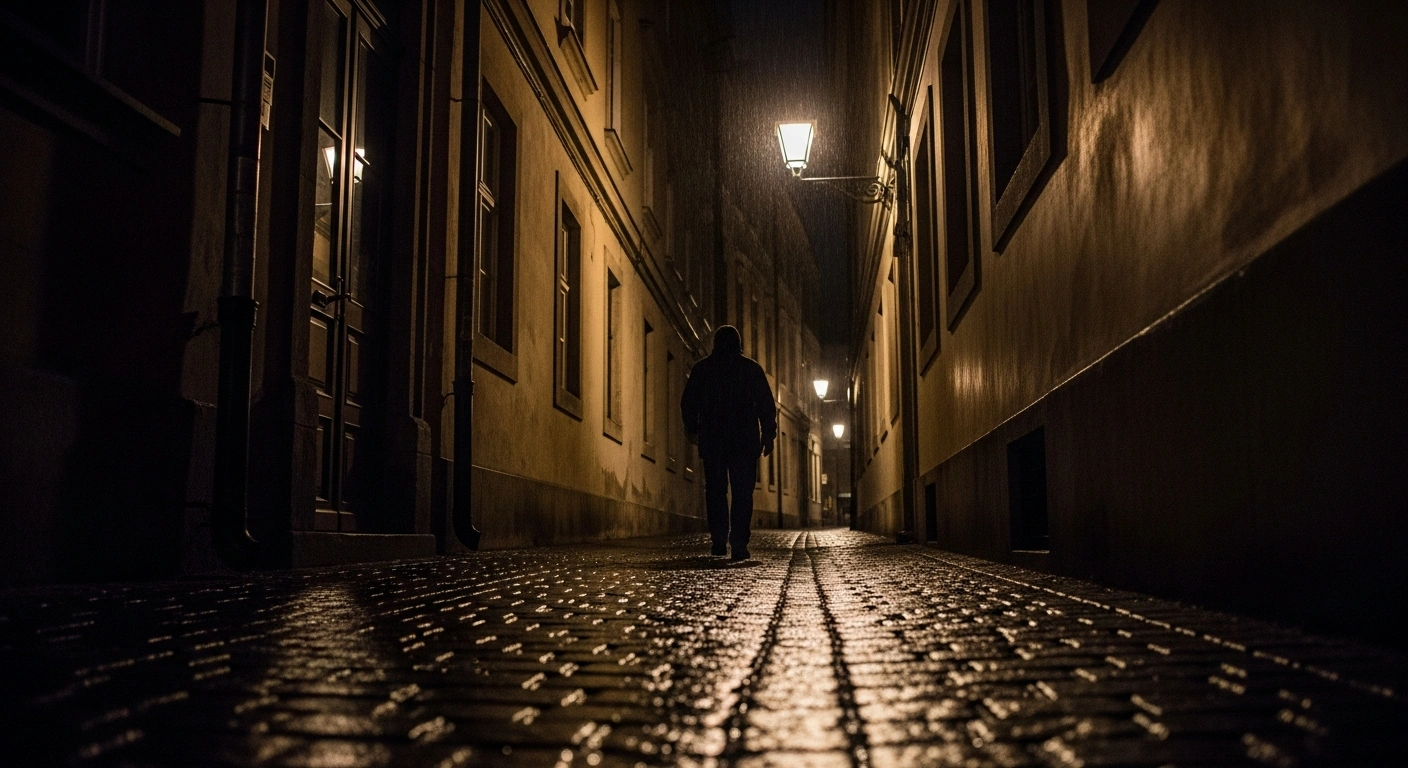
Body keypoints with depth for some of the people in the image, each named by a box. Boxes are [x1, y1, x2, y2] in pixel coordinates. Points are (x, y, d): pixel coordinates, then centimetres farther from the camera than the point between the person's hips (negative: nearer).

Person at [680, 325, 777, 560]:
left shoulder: (701, 368, 6)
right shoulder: (752, 368, 5)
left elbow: (688, 403, 7)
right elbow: (767, 404, 3)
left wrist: (692, 429, 19)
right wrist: (768, 435, 8)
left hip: (712, 439, 1)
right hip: (745, 440, -1)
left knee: (715, 490, 9)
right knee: (742, 492, 0)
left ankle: (719, 541, 3)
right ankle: (739, 544, -9)